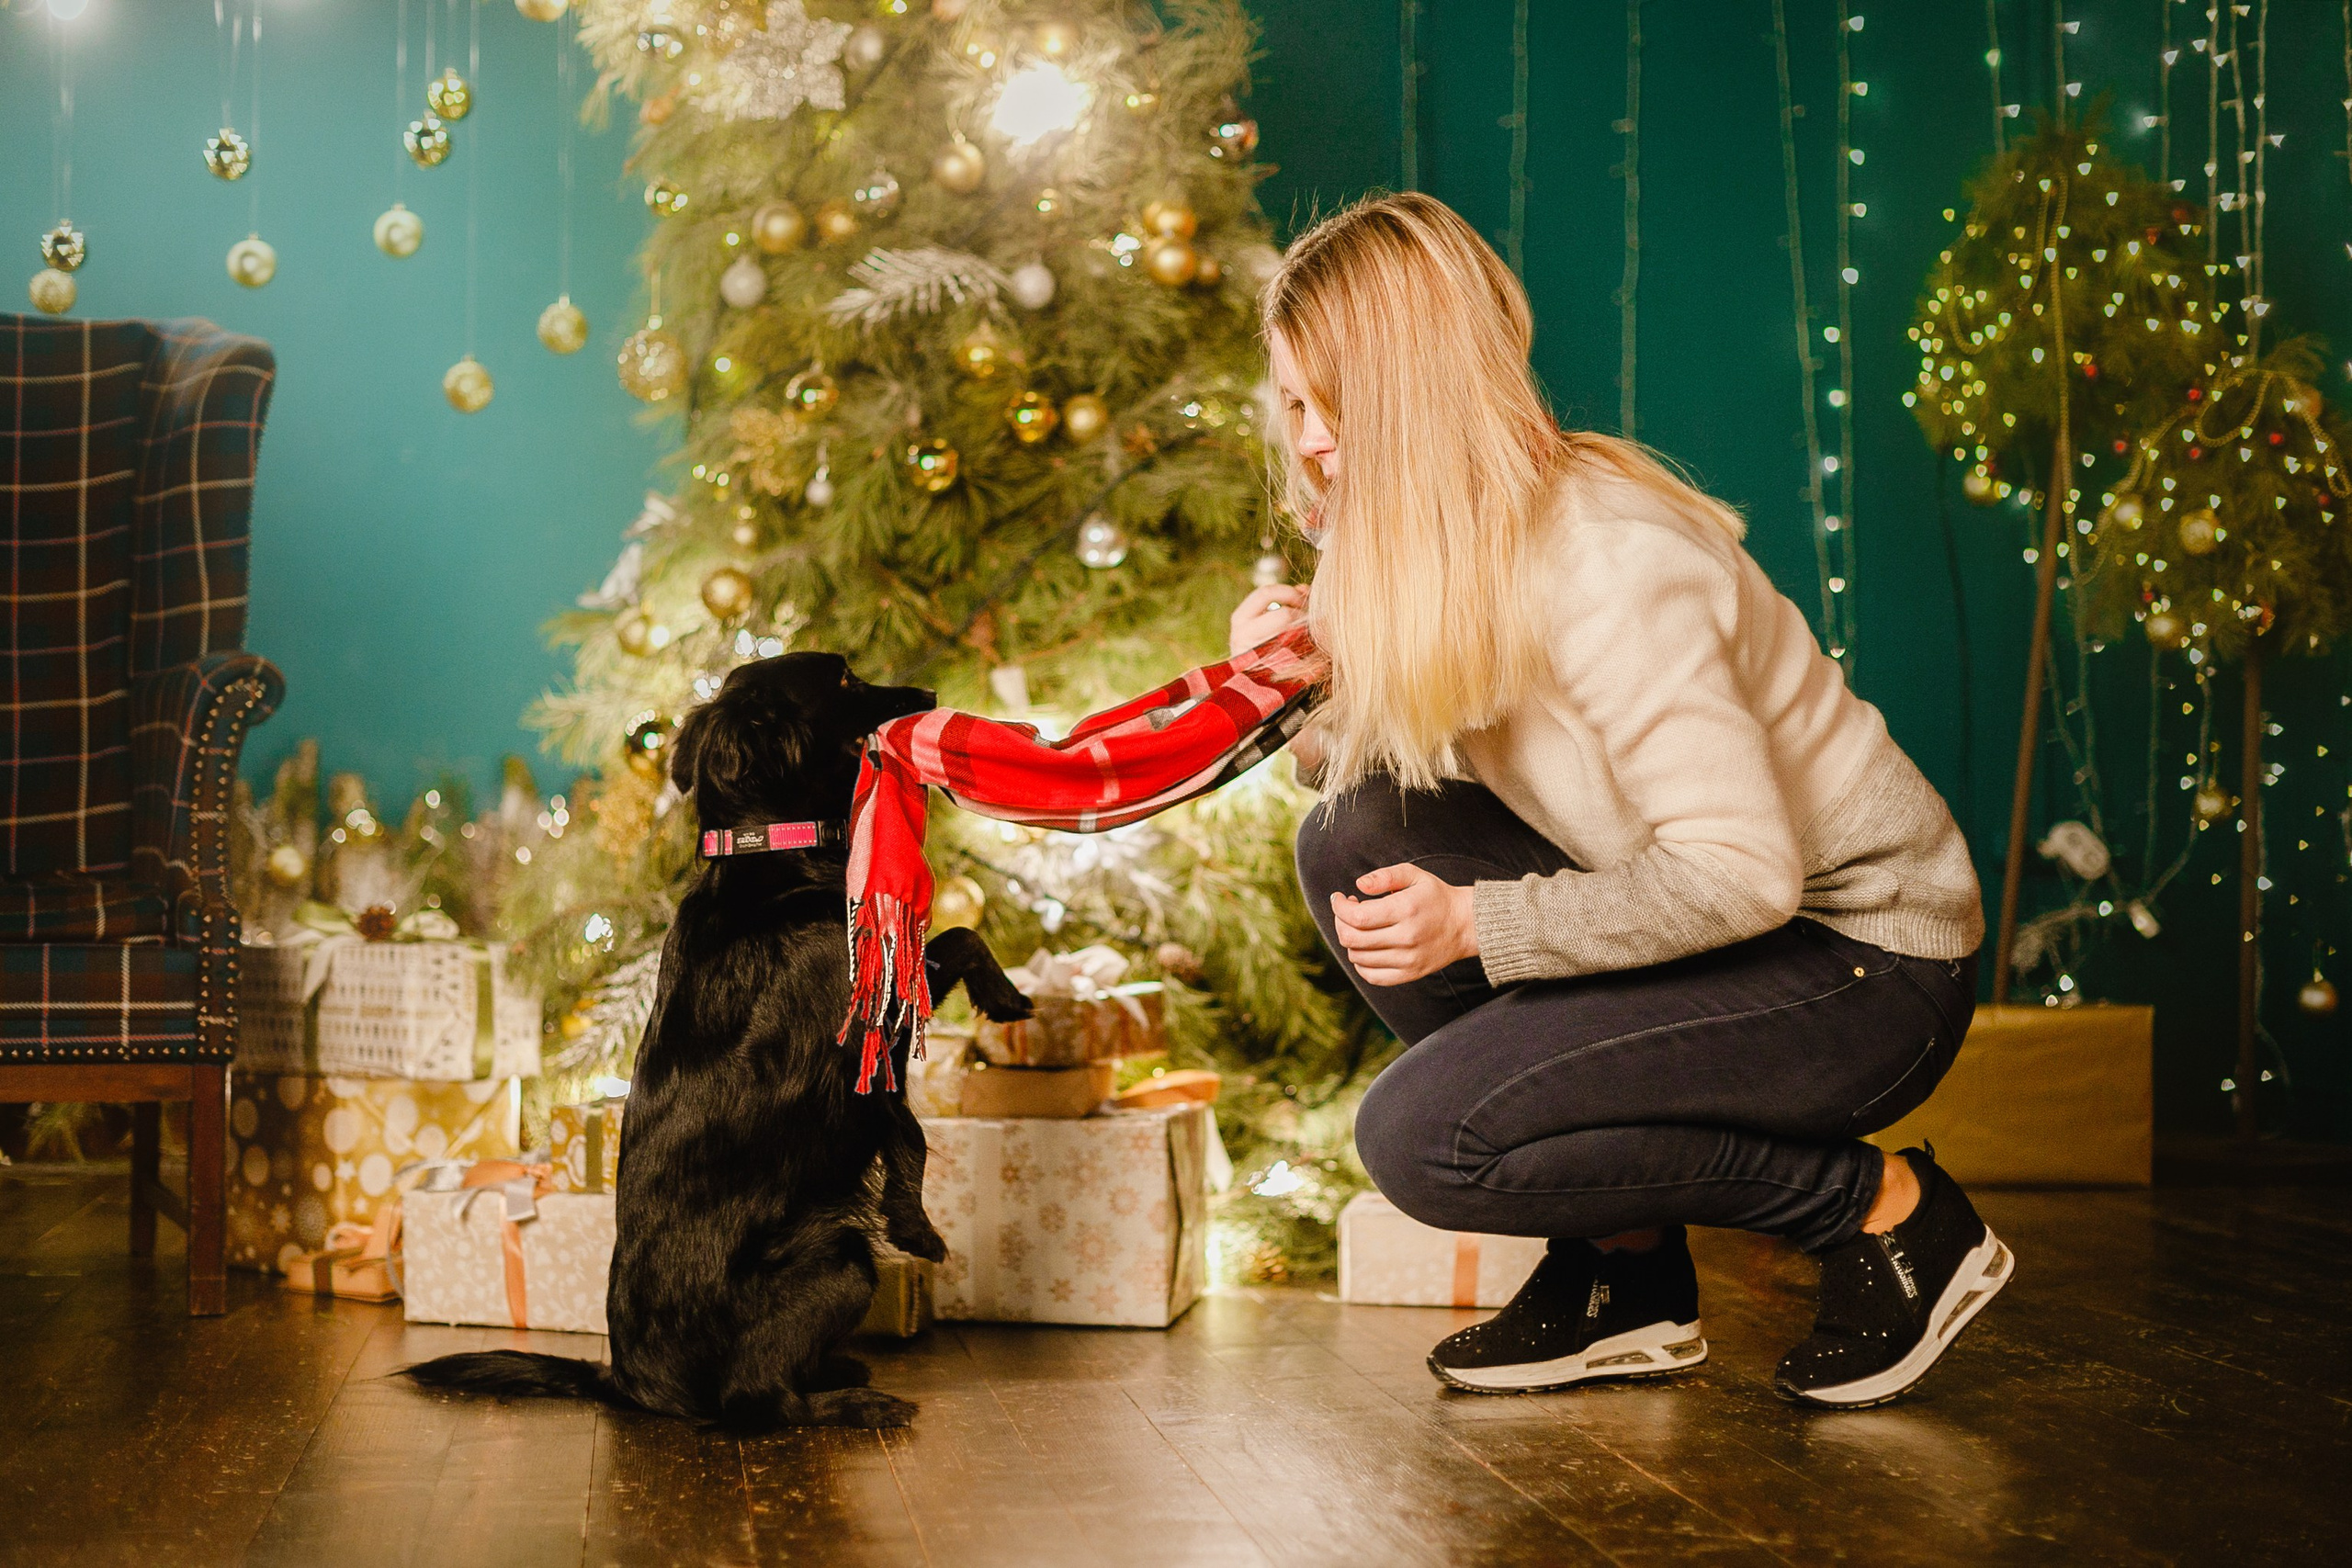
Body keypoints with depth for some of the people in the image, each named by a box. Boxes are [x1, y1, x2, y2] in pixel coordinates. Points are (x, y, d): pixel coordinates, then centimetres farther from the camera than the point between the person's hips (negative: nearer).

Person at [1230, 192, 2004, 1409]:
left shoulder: (1607, 566, -26)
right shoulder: (1452, 540, 2)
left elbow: (1743, 872, -29)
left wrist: (1477, 924, -27)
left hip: (1869, 964, -9)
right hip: (1714, 919, 9)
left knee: (1420, 1138, -20)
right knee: (1355, 846, -5)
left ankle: (1885, 1211, -3)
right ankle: (1620, 1273, 3)